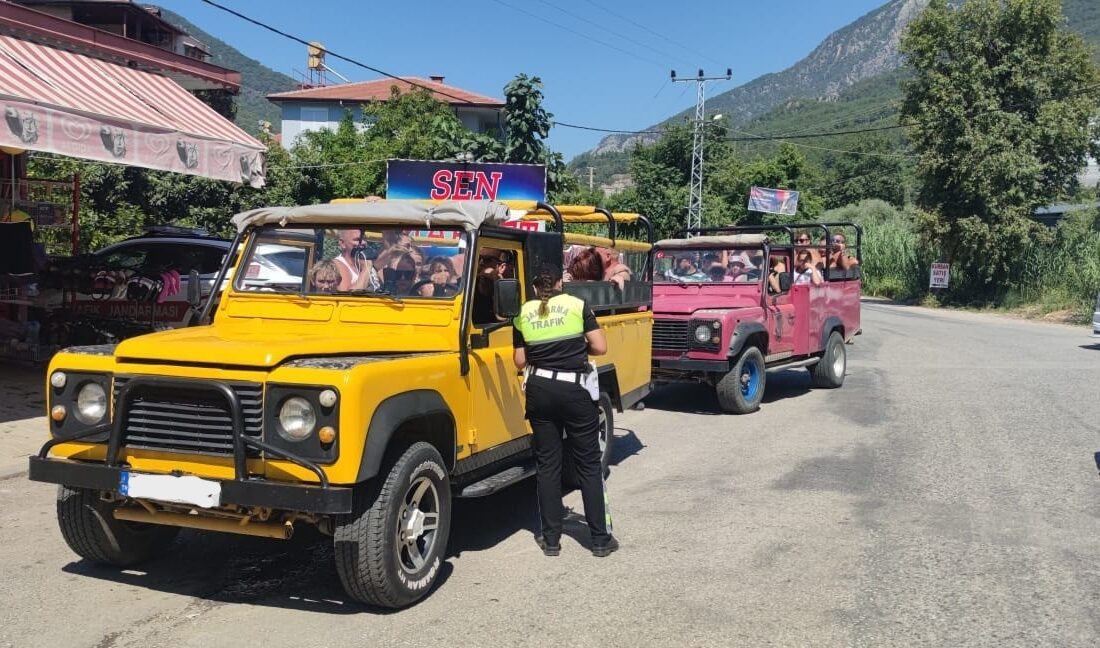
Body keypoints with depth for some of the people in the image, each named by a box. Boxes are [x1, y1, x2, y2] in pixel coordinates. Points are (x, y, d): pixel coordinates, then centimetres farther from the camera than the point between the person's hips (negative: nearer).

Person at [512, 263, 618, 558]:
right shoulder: (577, 305, -3)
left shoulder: (523, 313, 3)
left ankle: (551, 539, 14)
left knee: (547, 464, 10)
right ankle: (600, 538, 9)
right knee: (589, 464, 6)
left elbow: (520, 361, 6)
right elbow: (600, 347, -6)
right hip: (575, 390, -2)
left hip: (540, 390, 2)